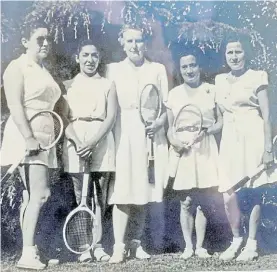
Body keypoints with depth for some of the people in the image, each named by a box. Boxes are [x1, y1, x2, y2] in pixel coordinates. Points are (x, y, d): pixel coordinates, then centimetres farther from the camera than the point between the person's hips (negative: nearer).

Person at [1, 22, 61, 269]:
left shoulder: (44, 71, 21)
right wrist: (28, 138, -24)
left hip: (43, 139, 8)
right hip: (26, 137, -8)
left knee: (32, 195, 8)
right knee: (40, 193, -16)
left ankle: (30, 251, 13)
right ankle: (28, 253, -12)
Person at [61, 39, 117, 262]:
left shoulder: (108, 85, 9)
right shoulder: (68, 85, 12)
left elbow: (111, 118, 0)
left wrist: (92, 142, -13)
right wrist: (78, 142, -13)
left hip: (101, 144, 0)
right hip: (76, 143, 1)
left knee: (100, 196, 2)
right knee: (81, 196, 2)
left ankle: (98, 245, 9)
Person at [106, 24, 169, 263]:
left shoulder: (158, 69, 14)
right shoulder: (113, 69, 12)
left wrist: (160, 121, -8)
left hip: (150, 134, 2)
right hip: (123, 134, -1)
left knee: (143, 191, 4)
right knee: (122, 191, -8)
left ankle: (136, 242, 16)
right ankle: (119, 246, -3)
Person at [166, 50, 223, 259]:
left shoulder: (211, 90, 4)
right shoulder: (174, 94, 9)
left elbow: (221, 122, 4)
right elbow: (170, 126, 11)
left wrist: (206, 131, -15)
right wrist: (173, 141, -8)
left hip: (205, 150, -1)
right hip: (182, 151, 1)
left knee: (203, 201, 3)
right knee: (186, 202, 3)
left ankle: (200, 245, 15)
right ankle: (188, 245, 14)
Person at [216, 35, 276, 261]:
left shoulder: (257, 78, 0)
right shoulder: (220, 80, 13)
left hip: (253, 139, -4)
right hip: (230, 139, 4)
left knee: (254, 193, 1)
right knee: (229, 196, 1)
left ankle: (252, 243, 16)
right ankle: (236, 239, 22)